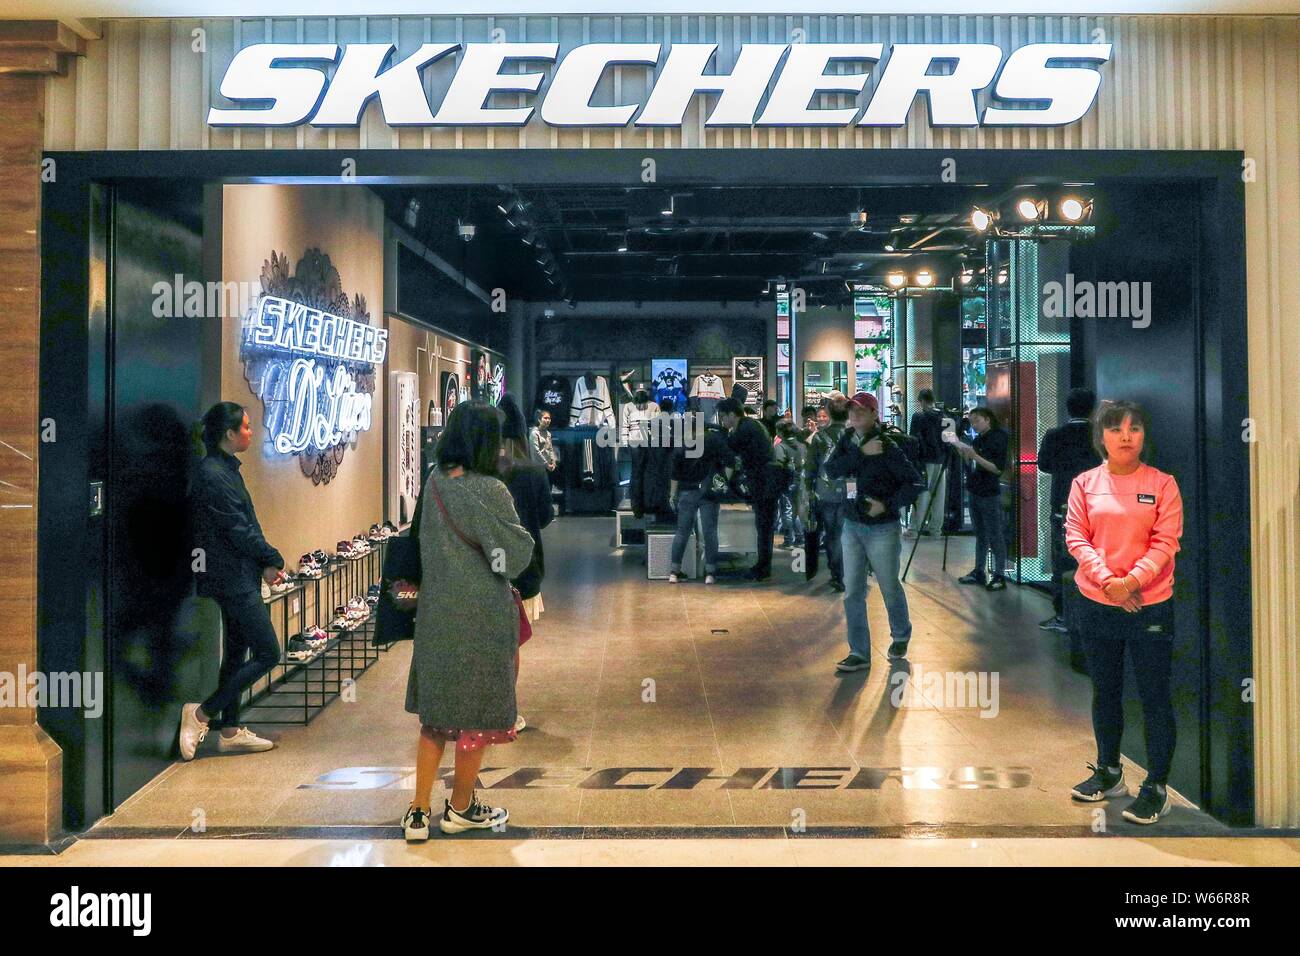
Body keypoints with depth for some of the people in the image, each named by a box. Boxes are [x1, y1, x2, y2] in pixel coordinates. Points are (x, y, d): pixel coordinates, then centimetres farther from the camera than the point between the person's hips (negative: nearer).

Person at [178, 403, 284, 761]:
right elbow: (238, 529, -19)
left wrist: (265, 563, 3)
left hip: (238, 577, 10)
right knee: (268, 653, -5)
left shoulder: (226, 469, 13)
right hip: (233, 578, -10)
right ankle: (202, 713, 3)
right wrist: (272, 561, -7)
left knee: (237, 651, 14)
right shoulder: (213, 474, -18)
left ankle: (231, 731, 23)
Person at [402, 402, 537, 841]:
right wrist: (519, 532, 4)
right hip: (481, 618, -6)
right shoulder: (490, 491, -18)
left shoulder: (434, 484, 0)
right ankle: (460, 808, 24)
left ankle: (419, 811, 16)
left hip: (436, 614, 6)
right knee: (478, 714, 11)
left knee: (436, 712, 16)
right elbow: (518, 555, -13)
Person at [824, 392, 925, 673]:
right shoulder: (847, 440, 3)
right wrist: (861, 453, -22)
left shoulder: (888, 446, -13)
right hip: (851, 526, 5)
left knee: (890, 587, 11)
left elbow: (916, 482, -14)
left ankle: (900, 636, 37)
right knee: (852, 592, 3)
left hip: (882, 528, -5)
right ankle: (859, 653, 11)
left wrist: (888, 505, -21)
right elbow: (831, 469, -13)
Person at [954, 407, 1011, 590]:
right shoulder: (977, 440, 11)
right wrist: (962, 452, -1)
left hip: (990, 495, -7)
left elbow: (998, 469, -16)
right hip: (975, 492, 8)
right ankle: (979, 572, 20)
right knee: (980, 535, 13)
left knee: (995, 537, -4)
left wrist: (975, 456, -22)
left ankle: (1000, 576, -1)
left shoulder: (998, 439, -9)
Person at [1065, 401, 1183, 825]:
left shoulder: (1162, 484, -3)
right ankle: (1108, 772, 32)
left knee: (1155, 697, 2)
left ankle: (1156, 787, 13)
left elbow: (1165, 543, -9)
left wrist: (1131, 580, -20)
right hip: (1097, 604, 3)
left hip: (1150, 605, -3)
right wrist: (1106, 580, -16)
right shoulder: (1085, 483, 3)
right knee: (1104, 692, 16)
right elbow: (1075, 536, -3)